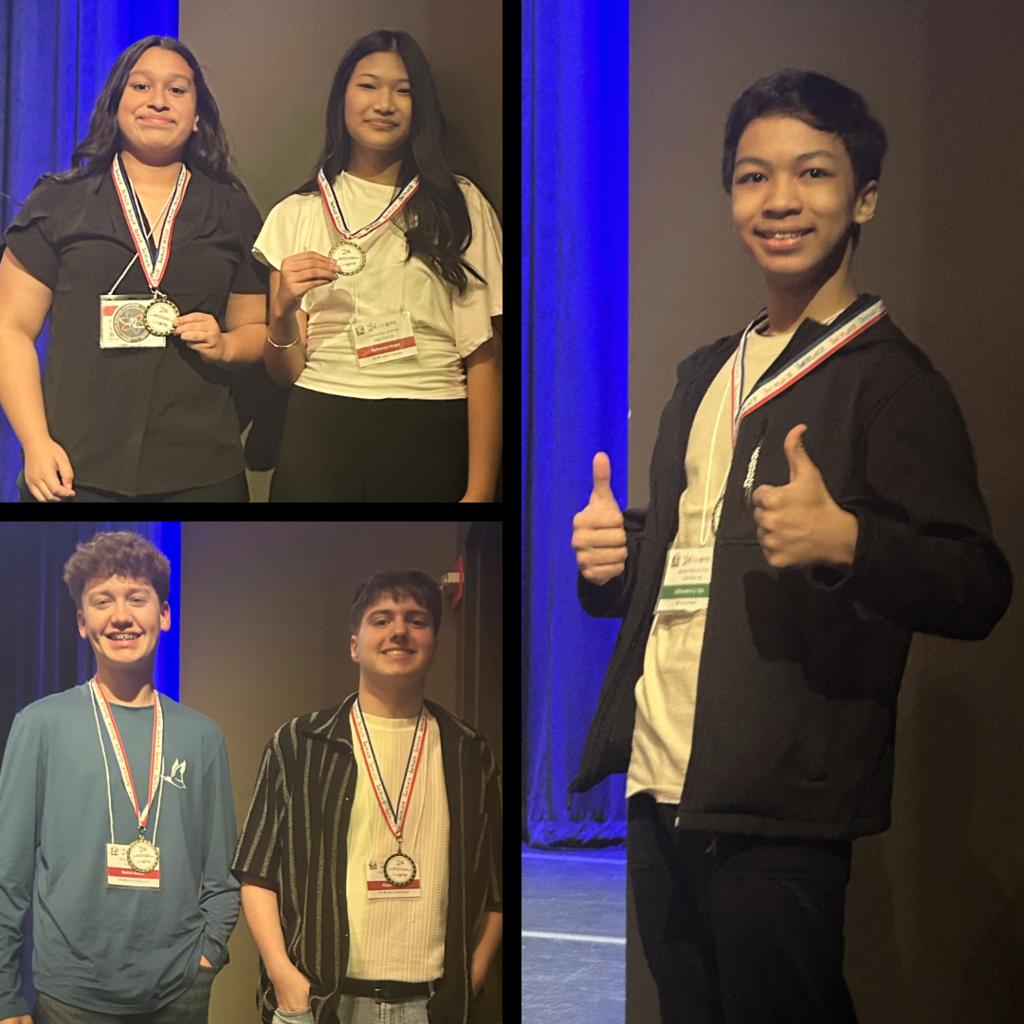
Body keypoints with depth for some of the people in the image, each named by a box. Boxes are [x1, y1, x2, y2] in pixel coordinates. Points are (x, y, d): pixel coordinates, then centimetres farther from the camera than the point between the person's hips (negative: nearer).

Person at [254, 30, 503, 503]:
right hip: (321, 434, 1)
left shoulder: (460, 207, 4)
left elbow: (484, 357, -2)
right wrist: (284, 311, -12)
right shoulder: (296, 215, 9)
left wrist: (480, 491, -9)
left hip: (430, 441, -1)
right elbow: (284, 372, 9)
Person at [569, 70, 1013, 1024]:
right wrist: (613, 557, 3)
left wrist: (845, 542, -32)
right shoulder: (707, 374, 16)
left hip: (777, 817, -7)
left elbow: (977, 591, -14)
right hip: (658, 792, 7)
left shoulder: (888, 378, -7)